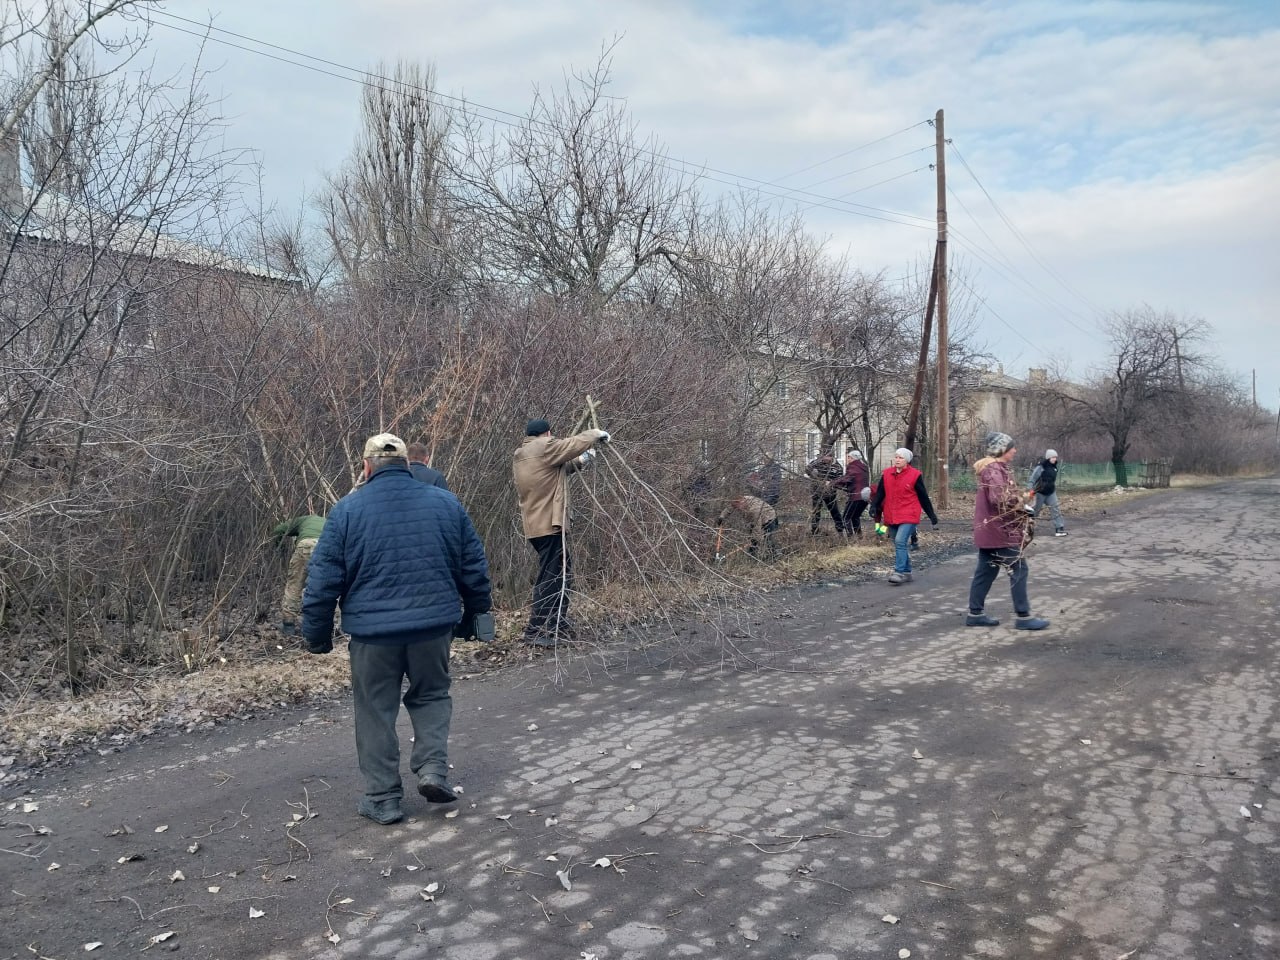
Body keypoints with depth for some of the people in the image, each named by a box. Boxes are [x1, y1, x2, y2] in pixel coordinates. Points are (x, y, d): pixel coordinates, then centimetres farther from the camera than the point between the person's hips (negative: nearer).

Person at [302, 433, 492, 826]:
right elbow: (474, 567, 8)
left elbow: (323, 579, -3)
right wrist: (477, 613, 20)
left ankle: (383, 798, 17)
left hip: (373, 630, -2)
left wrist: (316, 634, 7)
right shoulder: (446, 502, 3)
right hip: (434, 623, 2)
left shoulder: (348, 509, -3)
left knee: (376, 711, 11)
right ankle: (433, 768, 8)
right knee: (431, 696, 22)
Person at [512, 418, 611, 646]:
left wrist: (579, 461, 26)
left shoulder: (520, 455, 18)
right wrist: (596, 434, 10)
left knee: (560, 575, 17)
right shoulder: (544, 448, -10)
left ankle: (558, 625, 23)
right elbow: (575, 443, -8)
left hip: (537, 524, 10)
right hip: (549, 524, -10)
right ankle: (537, 631, -6)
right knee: (550, 578, -7)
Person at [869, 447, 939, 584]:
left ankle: (899, 572, -18)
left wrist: (932, 515, 6)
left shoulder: (915, 475, -4)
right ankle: (907, 573, 21)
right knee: (902, 545, 12)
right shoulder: (887, 474, 7)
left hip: (908, 516, -5)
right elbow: (880, 492, 8)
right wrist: (874, 507, -7)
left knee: (900, 542, -19)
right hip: (891, 516, 5)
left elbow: (923, 497, 1)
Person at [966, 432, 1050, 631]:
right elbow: (1000, 499, -30)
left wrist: (1018, 503, 5)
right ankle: (1023, 616, 1)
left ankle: (975, 614, 17)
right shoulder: (994, 470, -18)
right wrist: (1022, 505, -16)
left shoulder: (994, 468, 16)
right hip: (1000, 530, -11)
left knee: (985, 571, 12)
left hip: (988, 530, 11)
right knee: (1018, 569, -4)